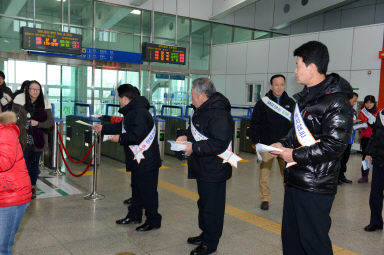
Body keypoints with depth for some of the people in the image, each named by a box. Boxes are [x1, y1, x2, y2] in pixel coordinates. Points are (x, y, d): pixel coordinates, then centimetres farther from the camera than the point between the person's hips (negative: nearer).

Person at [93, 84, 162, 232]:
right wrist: (103, 129, 28)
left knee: (148, 191, -2)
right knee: (136, 188, 20)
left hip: (147, 161, -11)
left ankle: (153, 221, 9)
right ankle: (134, 215, 34)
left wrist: (120, 138, -13)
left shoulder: (139, 113, -21)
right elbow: (122, 127, 26)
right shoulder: (132, 112, 14)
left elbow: (136, 136, -28)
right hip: (138, 160, 11)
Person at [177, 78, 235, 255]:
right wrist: (187, 137, 7)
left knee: (212, 207, 1)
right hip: (203, 168, 11)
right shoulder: (201, 110, 11)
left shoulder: (219, 114, -23)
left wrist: (194, 147, -25)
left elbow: (219, 144, -28)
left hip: (214, 170, -11)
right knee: (204, 203, 23)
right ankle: (205, 234, 39)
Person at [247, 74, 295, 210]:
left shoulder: (291, 103, 7)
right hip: (267, 144, -1)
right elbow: (255, 123, 1)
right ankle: (265, 199, 15)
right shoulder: (263, 103, 0)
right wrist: (255, 141, -6)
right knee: (264, 172, 3)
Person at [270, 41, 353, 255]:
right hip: (296, 181, 9)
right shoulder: (306, 96, 14)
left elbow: (334, 145, -22)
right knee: (290, 237, 19)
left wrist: (296, 155, -16)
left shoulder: (336, 102, -16)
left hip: (316, 187, -9)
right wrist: (284, 144, 8)